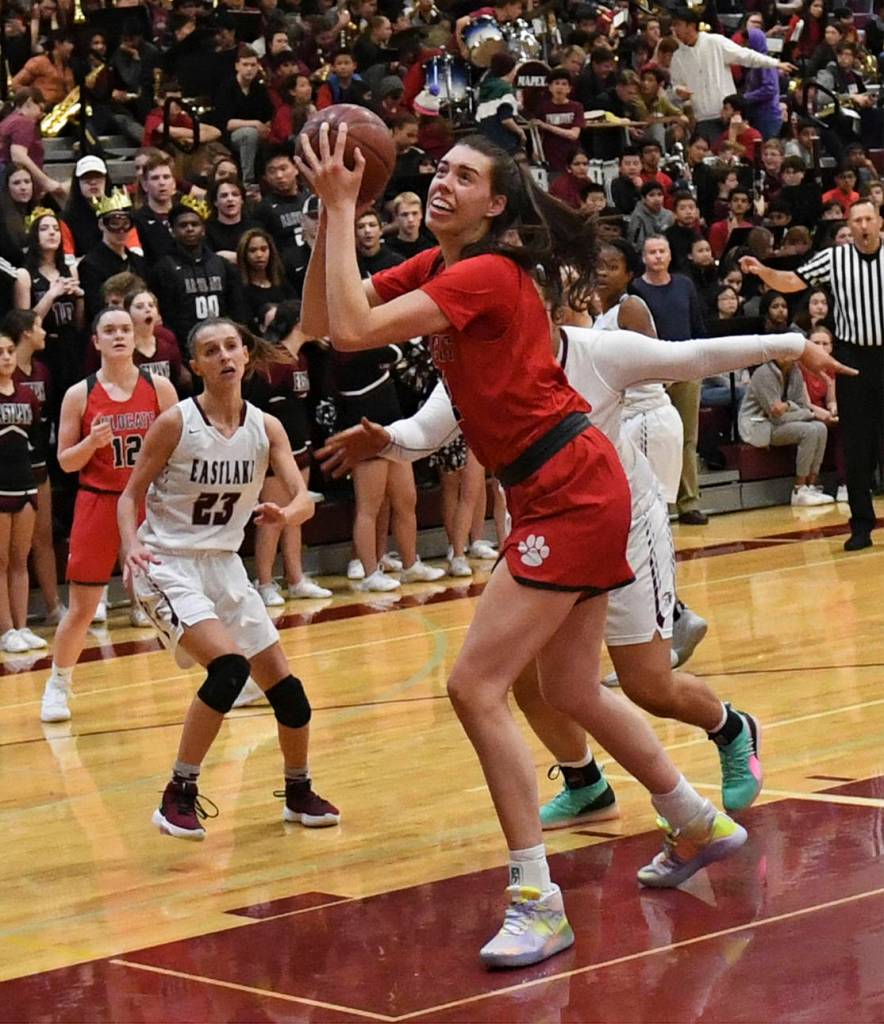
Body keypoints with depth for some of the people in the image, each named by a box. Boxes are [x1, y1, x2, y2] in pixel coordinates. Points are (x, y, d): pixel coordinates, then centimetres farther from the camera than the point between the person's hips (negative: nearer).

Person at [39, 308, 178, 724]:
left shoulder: (160, 388, -1)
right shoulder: (79, 395, -3)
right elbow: (66, 462, 1)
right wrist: (91, 442, -18)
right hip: (99, 503, -1)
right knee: (81, 607, 3)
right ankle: (57, 685, 21)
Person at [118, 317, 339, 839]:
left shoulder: (265, 427, 0)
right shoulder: (177, 422, -12)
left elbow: (304, 500, -7)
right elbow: (131, 494, -6)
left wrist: (285, 514, -30)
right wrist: (132, 545, -24)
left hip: (225, 565, 5)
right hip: (168, 564, -5)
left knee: (285, 686, 5)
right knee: (229, 667, -26)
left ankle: (300, 792, 28)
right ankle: (179, 795, -13)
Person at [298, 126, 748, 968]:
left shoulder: (485, 274, -18)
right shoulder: (433, 267, 9)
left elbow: (353, 330, -28)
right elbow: (320, 323, 5)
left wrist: (342, 209, -22)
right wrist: (331, 212, -2)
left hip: (570, 490, -10)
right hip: (570, 492, 10)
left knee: (476, 684, -13)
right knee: (572, 691, 20)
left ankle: (537, 902, -9)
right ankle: (699, 825, 39)